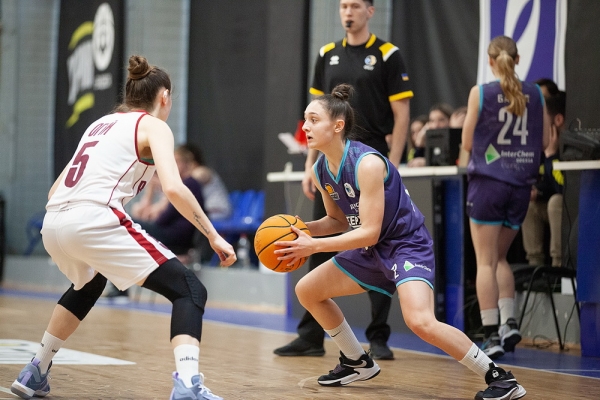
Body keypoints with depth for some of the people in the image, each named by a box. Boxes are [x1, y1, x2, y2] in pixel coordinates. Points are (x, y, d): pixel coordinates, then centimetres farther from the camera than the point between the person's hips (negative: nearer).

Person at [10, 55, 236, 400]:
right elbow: (173, 188, -10)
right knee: (190, 291, -4)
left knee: (87, 285, 39)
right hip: (95, 221, -8)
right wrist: (214, 236, -4)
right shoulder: (153, 126, 8)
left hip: (53, 223, 8)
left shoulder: (101, 124, 27)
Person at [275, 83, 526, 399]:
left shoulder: (367, 163, -27)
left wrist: (313, 246, -28)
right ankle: (358, 362, 29)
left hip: (407, 245, -9)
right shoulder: (320, 171, -1)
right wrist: (304, 229, -6)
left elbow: (369, 232, -27)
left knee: (420, 322, -30)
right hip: (371, 251, 10)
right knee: (306, 291, 13)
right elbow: (338, 220, 14)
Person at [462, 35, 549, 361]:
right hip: (521, 184, 4)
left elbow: (467, 142, -2)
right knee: (499, 257, 19)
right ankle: (508, 322, 5)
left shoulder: (481, 93, -6)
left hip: (488, 181, -4)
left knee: (486, 261, 1)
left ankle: (492, 336, -5)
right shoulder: (535, 94, 3)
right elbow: (544, 141, 9)